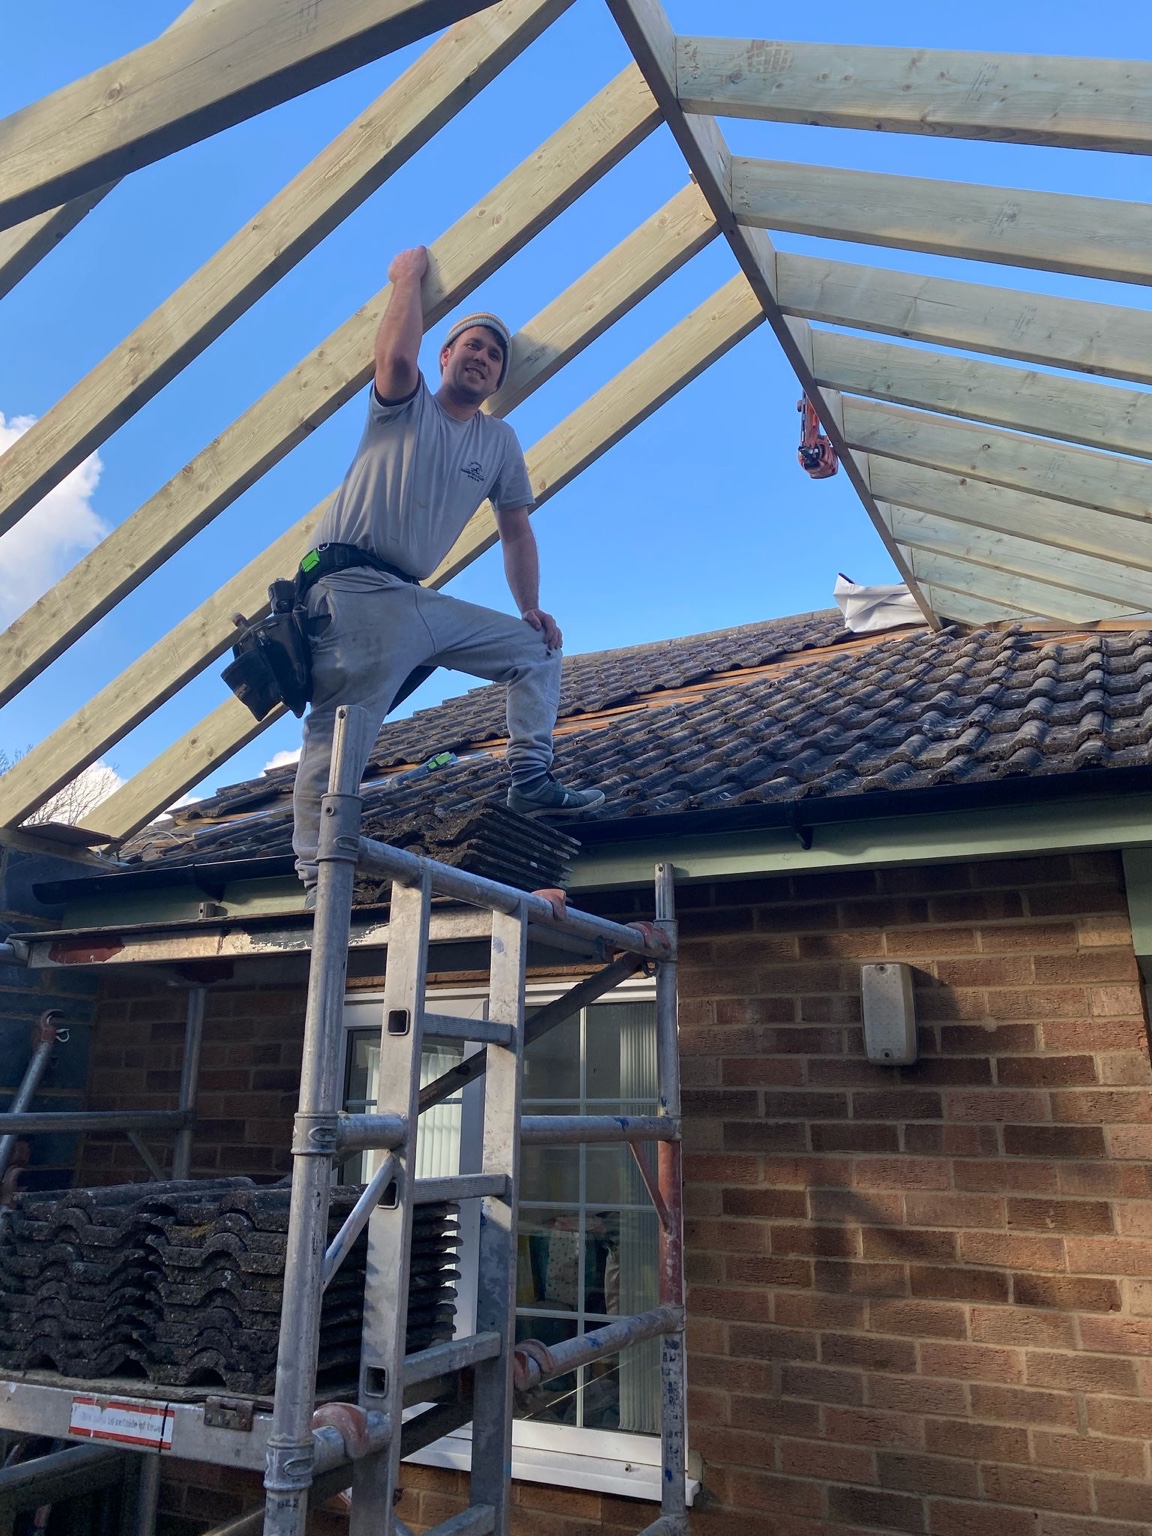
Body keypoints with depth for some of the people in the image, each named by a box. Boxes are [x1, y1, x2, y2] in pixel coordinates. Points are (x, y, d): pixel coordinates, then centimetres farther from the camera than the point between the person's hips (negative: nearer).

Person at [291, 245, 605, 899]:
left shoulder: (500, 441, 18)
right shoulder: (405, 404, 6)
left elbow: (516, 529, 19)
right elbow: (397, 355, -17)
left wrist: (532, 607, 7)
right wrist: (411, 275, -1)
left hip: (418, 601, 6)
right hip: (353, 590, -6)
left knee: (538, 650, 6)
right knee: (339, 731, -15)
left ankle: (532, 779, 2)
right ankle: (315, 872, -11)